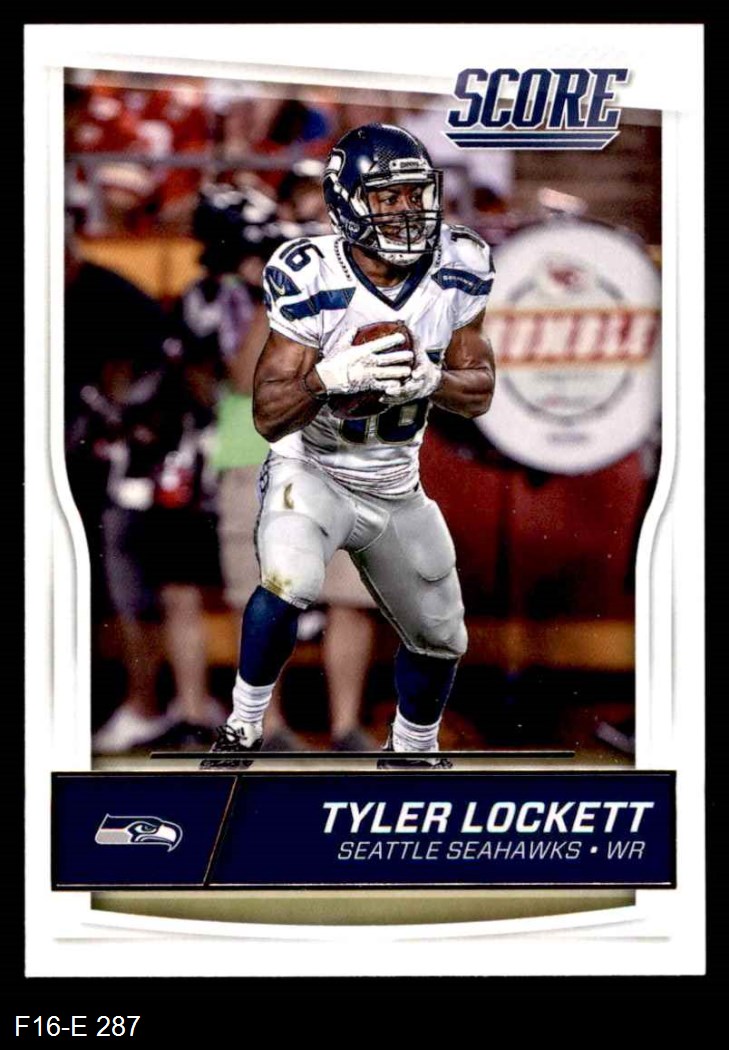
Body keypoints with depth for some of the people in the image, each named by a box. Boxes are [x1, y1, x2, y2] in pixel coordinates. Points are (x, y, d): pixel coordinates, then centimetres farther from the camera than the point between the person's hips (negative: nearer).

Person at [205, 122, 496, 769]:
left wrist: (428, 380, -25)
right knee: (288, 586, -33)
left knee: (440, 639, 15)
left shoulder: (456, 273, -12)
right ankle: (243, 728, -10)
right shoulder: (311, 280, -22)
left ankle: (410, 754, 43)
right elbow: (268, 415, -19)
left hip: (396, 490, 5)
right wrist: (331, 376, -38)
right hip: (312, 471, -5)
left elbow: (480, 392, -4)